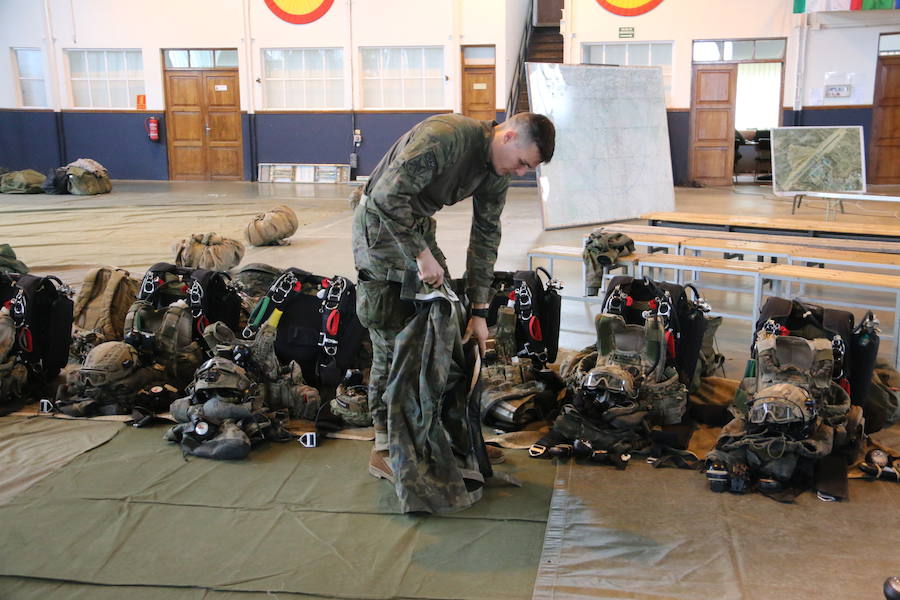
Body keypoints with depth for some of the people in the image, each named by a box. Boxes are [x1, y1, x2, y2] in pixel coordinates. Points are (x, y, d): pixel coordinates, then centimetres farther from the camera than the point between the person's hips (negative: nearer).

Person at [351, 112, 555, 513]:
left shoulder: (497, 173, 0)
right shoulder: (444, 136, -27)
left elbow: (485, 236, 6)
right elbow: (388, 195, -30)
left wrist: (479, 310, 5)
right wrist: (421, 254, -26)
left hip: (417, 226, 9)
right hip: (380, 224, -9)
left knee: (444, 325, 7)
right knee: (393, 343, -8)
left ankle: (444, 441, 19)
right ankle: (385, 451, 4)